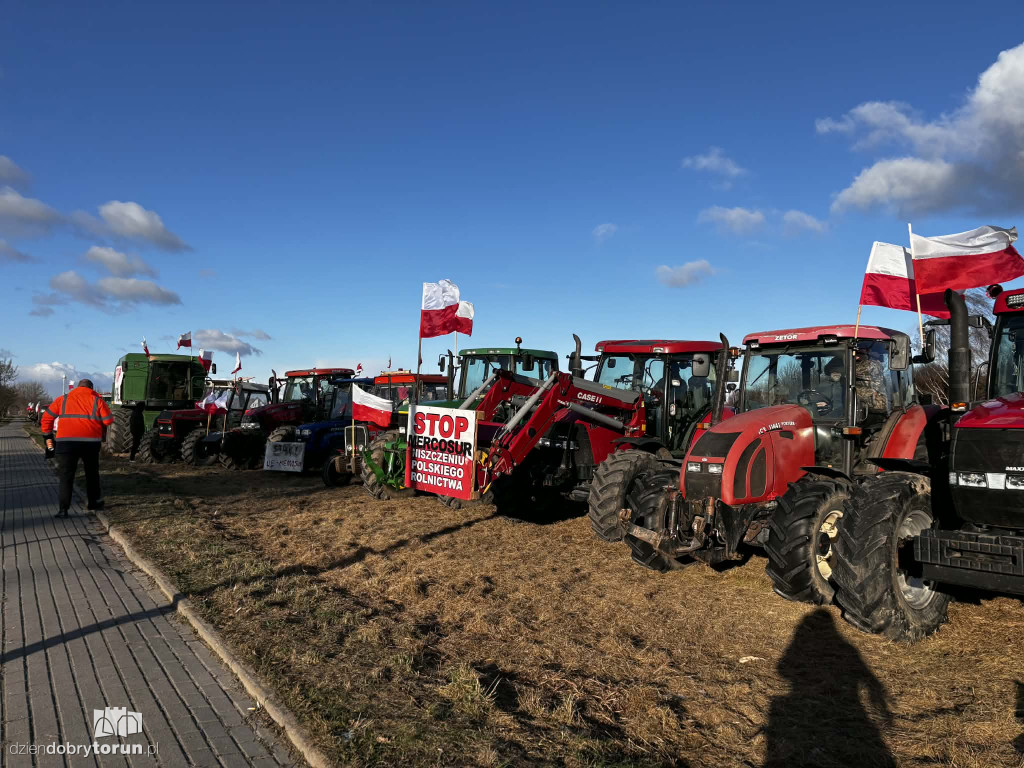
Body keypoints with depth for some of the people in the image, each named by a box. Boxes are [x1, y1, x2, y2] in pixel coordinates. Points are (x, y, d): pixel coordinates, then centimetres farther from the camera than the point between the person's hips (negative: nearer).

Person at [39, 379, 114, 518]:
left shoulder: (63, 399, 13)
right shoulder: (97, 400, 8)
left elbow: (47, 416, 12)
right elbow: (108, 420, 4)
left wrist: (48, 436, 18)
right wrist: (100, 429, 24)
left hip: (66, 441, 0)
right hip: (91, 441, 0)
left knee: (66, 475, 3)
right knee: (92, 473, 19)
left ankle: (63, 508, -6)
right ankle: (94, 502, 27)